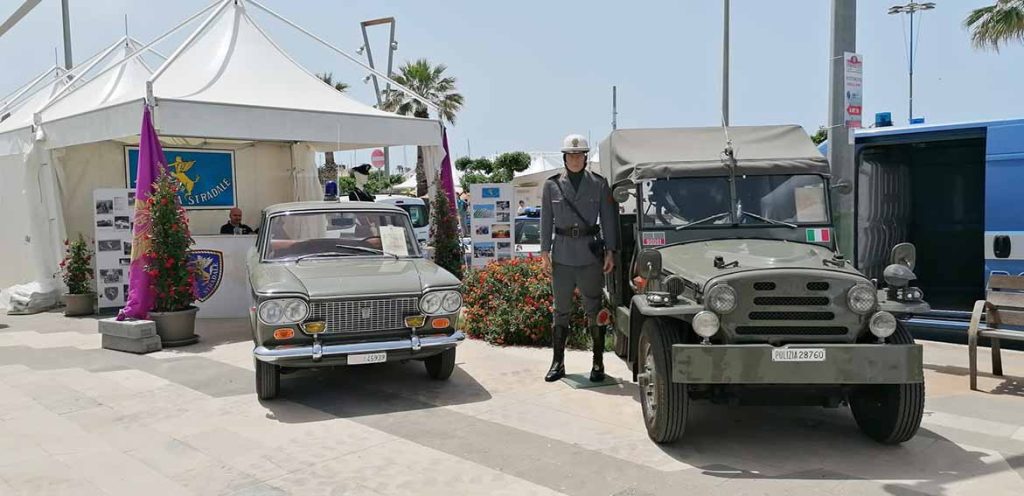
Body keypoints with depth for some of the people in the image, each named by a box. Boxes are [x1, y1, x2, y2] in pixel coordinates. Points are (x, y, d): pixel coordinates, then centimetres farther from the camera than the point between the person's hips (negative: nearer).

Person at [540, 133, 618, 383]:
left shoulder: (599, 184, 4)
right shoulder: (552, 185, 6)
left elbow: (608, 219, 4)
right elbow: (546, 220, 7)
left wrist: (610, 251, -2)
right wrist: (545, 251, 1)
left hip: (591, 253, -1)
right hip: (562, 255, 1)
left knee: (594, 310, 2)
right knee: (561, 310, 7)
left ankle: (598, 363, 12)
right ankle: (557, 363, 15)